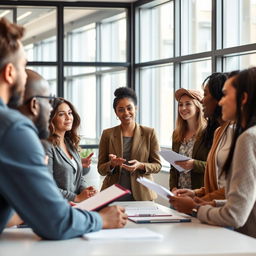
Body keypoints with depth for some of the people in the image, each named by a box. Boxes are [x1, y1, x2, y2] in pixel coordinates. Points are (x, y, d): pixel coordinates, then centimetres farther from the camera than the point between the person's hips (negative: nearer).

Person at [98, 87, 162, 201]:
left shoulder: (149, 133, 0)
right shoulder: (107, 134, 2)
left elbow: (157, 165, 2)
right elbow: (101, 169, 3)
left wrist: (140, 165, -17)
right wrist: (112, 164, -18)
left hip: (141, 195, 0)